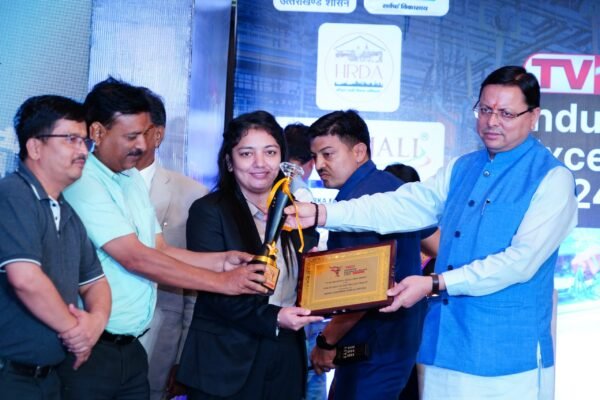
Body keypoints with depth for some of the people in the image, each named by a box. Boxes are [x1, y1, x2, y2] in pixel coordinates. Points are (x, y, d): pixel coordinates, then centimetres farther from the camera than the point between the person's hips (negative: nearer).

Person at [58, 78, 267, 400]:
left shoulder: (133, 180, 11)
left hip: (130, 346, 8)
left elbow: (160, 251, 11)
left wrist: (222, 261, -5)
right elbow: (136, 258, -19)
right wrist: (224, 283, -16)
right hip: (90, 349, -8)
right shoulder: (83, 183, -15)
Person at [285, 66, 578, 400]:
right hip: (446, 351, 6)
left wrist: (435, 284, -21)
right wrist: (321, 214, -8)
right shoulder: (462, 170, 13)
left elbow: (522, 260, -17)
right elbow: (403, 206, 4)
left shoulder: (551, 178, -7)